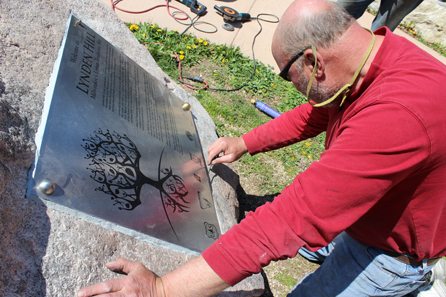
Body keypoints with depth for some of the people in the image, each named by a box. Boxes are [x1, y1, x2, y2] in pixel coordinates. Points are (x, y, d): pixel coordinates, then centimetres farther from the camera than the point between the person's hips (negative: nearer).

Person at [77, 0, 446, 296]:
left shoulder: (396, 114, -42)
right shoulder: (375, 53, -12)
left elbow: (293, 217, -45)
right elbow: (313, 114, 4)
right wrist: (244, 143, 2)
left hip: (391, 251, -7)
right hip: (359, 212, 7)